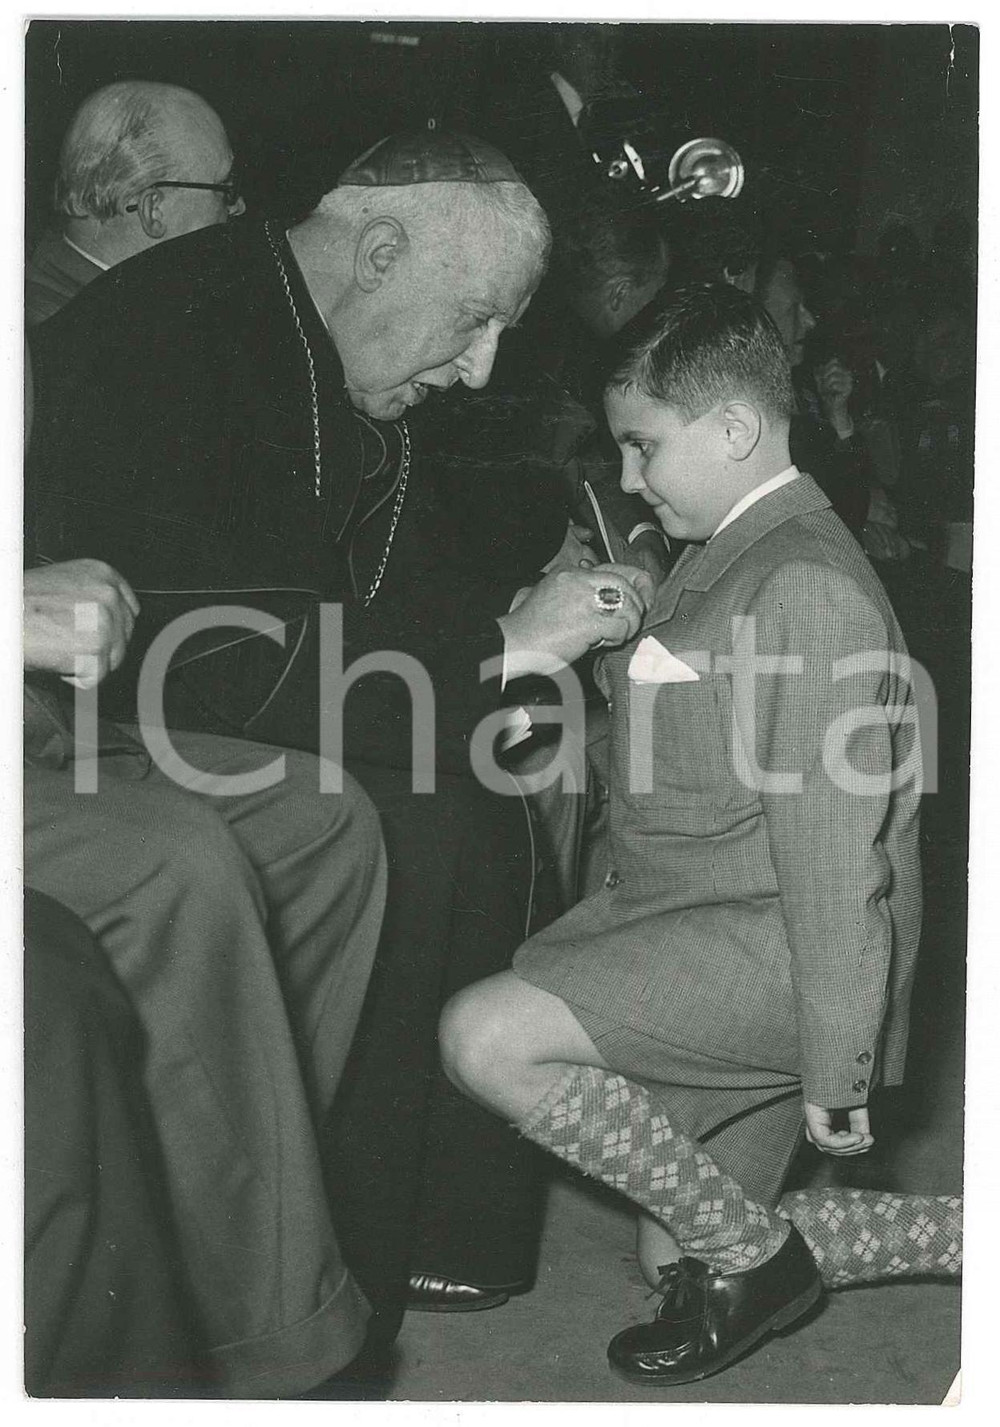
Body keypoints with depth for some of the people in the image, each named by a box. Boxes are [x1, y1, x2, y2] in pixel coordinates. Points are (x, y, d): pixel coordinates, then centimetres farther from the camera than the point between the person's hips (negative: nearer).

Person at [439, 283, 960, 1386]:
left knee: (490, 1038, -25)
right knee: (685, 1263, 13)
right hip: (692, 919, 10)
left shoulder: (808, 587, -17)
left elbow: (831, 845, -20)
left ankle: (754, 1251, -6)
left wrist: (833, 1074, -18)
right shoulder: (721, 559, 15)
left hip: (766, 940, -10)